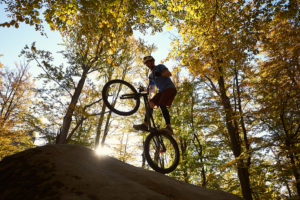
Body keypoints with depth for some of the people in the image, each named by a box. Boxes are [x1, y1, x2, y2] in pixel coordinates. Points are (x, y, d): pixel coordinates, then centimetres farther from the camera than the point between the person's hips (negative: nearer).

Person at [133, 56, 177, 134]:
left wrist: (160, 74, -29)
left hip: (170, 88, -7)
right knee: (150, 103, -9)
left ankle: (169, 127, -30)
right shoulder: (151, 75, 25)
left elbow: (169, 73, -12)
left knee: (162, 105, -26)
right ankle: (145, 124, -14)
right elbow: (152, 88, 25)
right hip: (162, 91, 7)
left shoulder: (160, 67, 5)